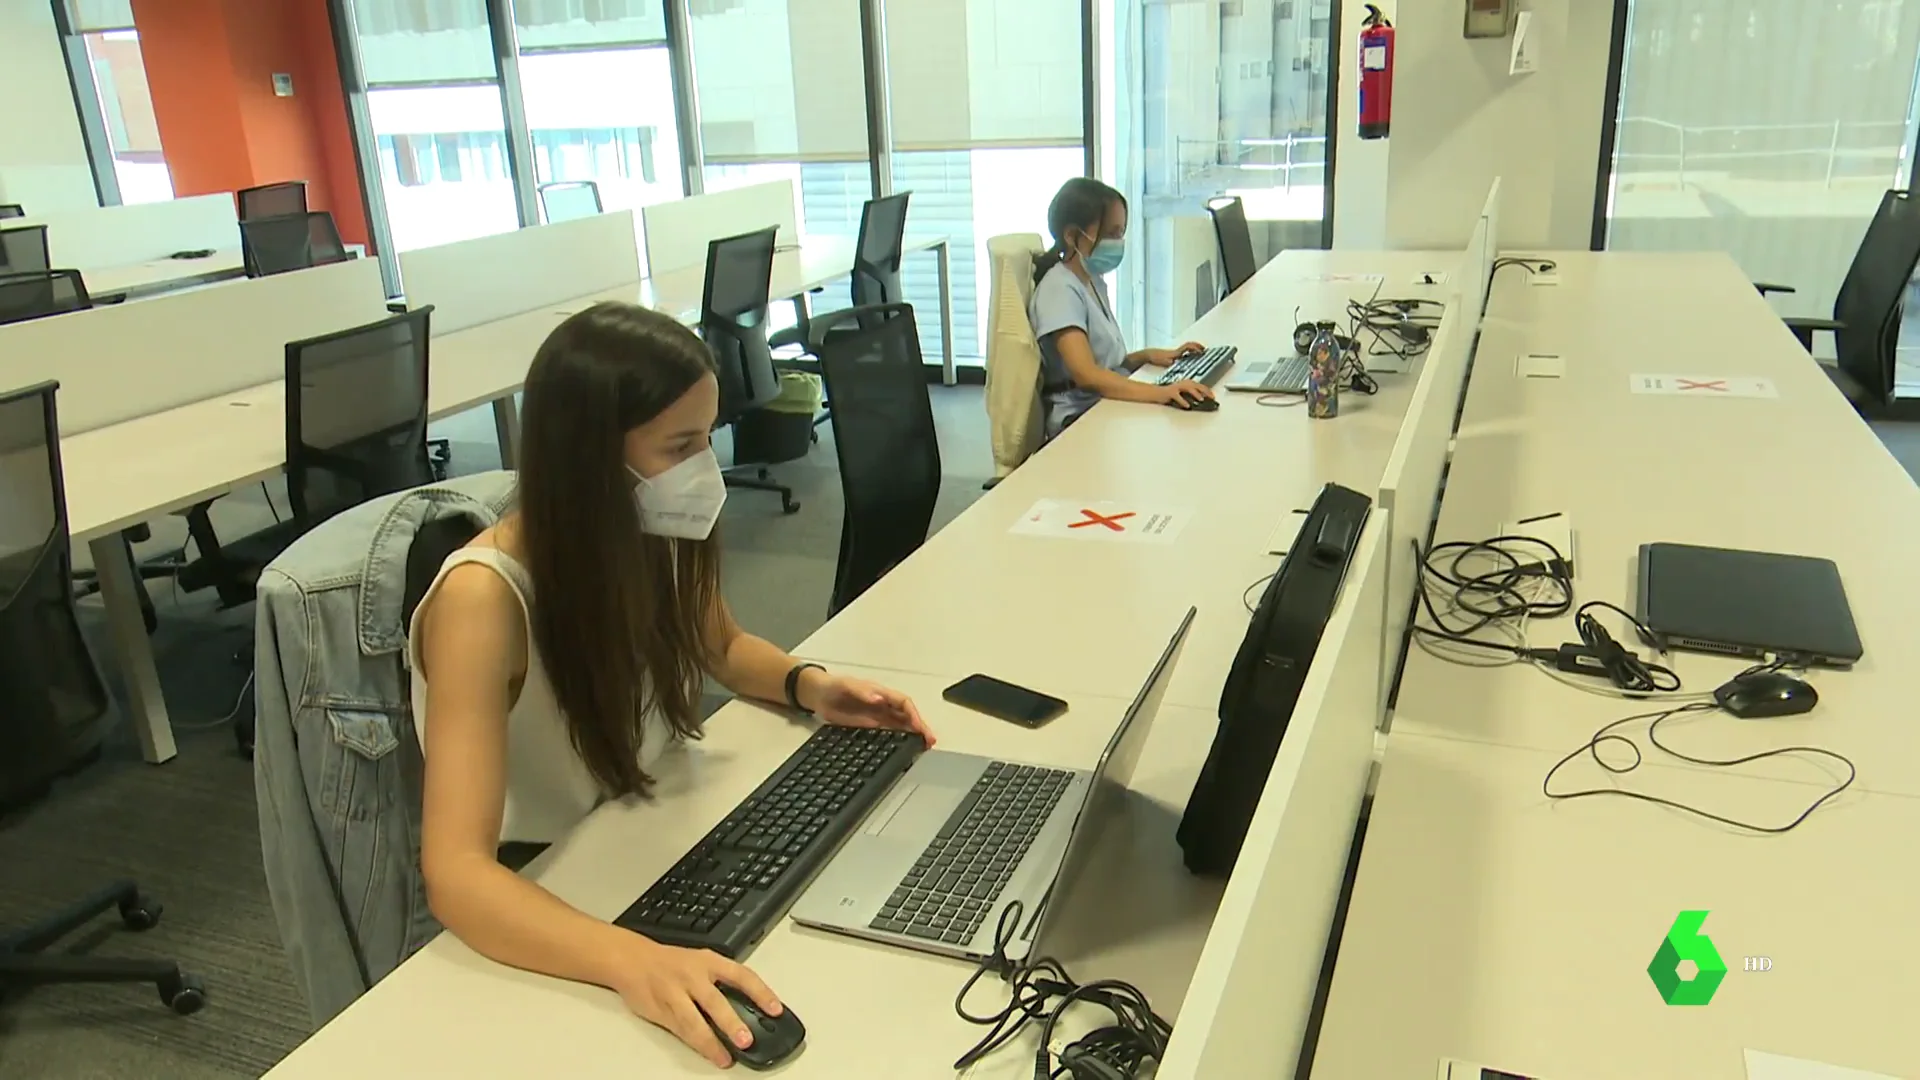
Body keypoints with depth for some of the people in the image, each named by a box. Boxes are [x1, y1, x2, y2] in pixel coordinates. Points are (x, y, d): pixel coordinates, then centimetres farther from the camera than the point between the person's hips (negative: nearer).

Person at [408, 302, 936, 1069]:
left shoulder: (654, 536, -11)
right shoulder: (483, 599, -28)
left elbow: (723, 647, 11)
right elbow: (456, 873, -35)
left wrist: (807, 685, -10)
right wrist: (633, 961, -50)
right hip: (531, 914, -5)